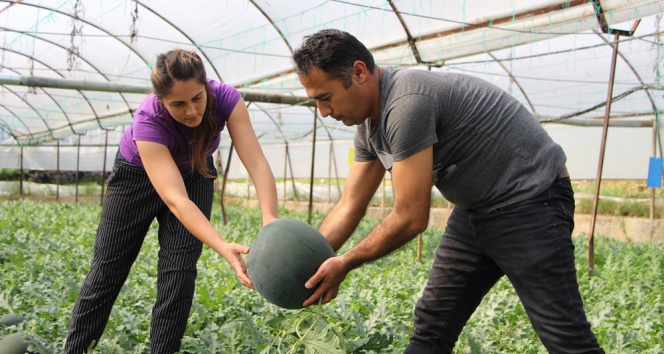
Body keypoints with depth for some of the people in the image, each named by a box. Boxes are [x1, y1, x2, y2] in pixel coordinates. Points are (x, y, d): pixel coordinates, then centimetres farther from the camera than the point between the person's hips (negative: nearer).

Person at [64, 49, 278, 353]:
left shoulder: (225, 98, -32)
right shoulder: (148, 121, -39)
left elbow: (257, 162, -39)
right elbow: (176, 200, -47)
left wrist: (270, 220, -56)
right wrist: (224, 248, -60)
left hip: (194, 174, 2)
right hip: (139, 174, -2)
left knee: (179, 273, -6)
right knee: (107, 271, 6)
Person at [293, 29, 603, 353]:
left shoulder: (406, 103, -27)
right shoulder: (369, 124, 3)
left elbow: (411, 218, -23)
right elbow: (349, 207, 7)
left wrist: (344, 264, -11)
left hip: (530, 198, -9)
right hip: (478, 207, 9)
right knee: (431, 326, 8)